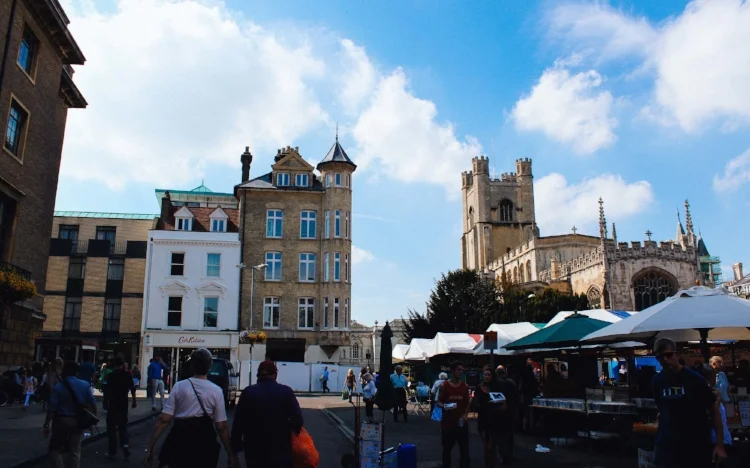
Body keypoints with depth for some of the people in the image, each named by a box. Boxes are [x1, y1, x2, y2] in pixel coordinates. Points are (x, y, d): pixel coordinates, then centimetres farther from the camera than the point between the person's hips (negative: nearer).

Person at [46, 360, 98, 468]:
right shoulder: (85, 385, 0)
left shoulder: (58, 387, -9)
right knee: (75, 451, 12)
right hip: (78, 421, 3)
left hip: (62, 420, -3)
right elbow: (93, 403, -1)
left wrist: (47, 423, -6)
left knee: (55, 449, 10)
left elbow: (52, 408, -13)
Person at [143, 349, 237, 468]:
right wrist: (231, 455, -2)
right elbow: (221, 427, -9)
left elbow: (164, 420, -9)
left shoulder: (179, 386, -6)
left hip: (178, 443, -1)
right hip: (204, 447, 1)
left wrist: (150, 448, -4)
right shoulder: (216, 391, -9)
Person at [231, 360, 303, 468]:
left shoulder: (248, 392, -6)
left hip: (255, 449, 2)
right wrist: (294, 429, 8)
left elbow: (238, 421, -4)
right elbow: (297, 420, -14)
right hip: (280, 448, -1)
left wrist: (236, 444, 5)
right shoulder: (286, 392, -9)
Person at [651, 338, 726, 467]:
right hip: (667, 446, 3)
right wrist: (659, 439, 9)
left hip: (696, 445, -3)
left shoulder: (695, 379, -10)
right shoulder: (657, 381, 1)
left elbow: (715, 410, -6)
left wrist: (720, 445, -10)